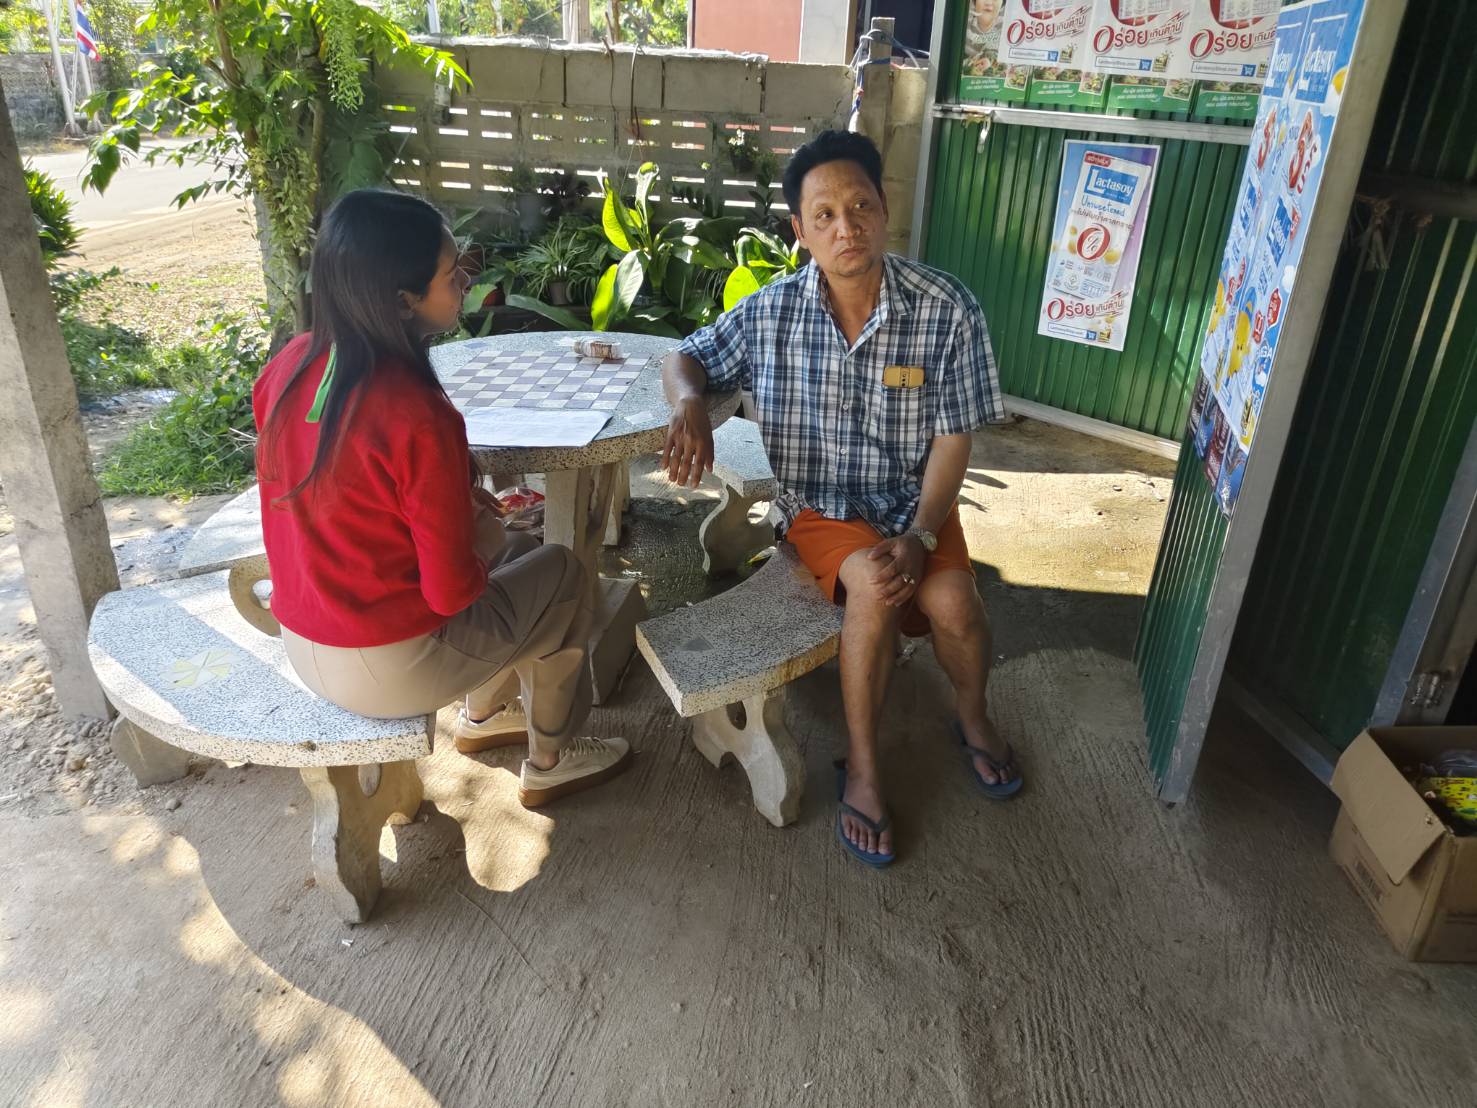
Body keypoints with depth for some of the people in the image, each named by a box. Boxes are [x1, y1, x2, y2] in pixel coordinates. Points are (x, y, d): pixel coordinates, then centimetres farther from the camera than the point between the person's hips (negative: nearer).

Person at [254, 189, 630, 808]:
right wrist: (468, 527, 0)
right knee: (563, 575, 14)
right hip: (389, 670, -7)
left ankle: (484, 714, 41)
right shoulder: (419, 418, -29)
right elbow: (451, 591, -21)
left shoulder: (290, 365, -6)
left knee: (512, 548, 25)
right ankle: (550, 762, 29)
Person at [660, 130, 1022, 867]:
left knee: (952, 602, -25)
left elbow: (952, 439, -10)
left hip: (915, 499, 1)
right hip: (820, 505, 0)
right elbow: (685, 358, 4)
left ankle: (972, 719, 11)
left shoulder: (947, 310, -14)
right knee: (874, 589, -30)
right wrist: (689, 405, -20)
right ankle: (861, 765, -8)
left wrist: (919, 535, -21)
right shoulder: (771, 313, -10)